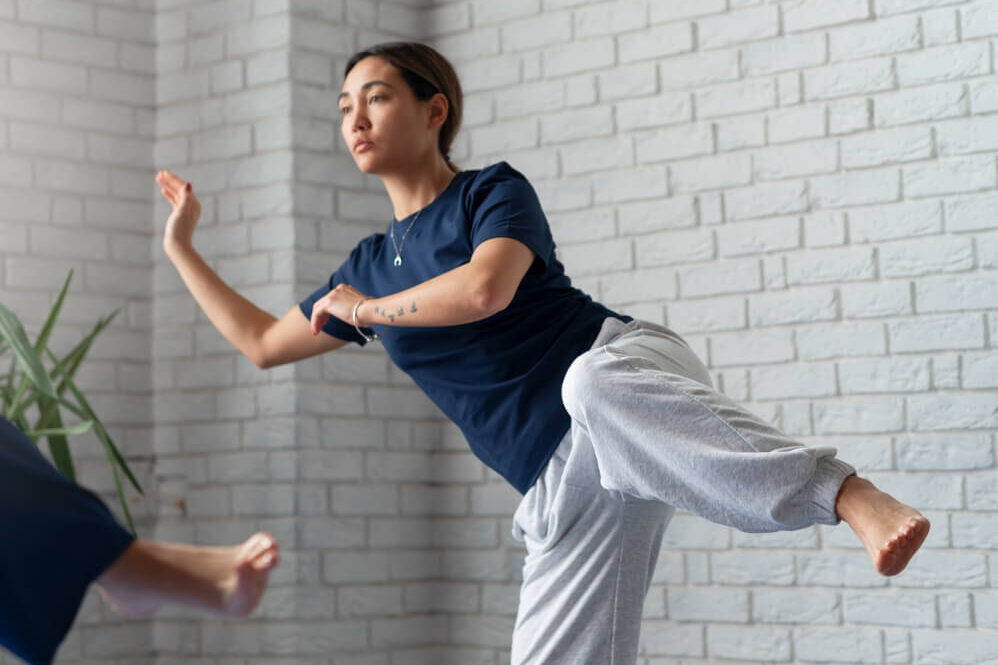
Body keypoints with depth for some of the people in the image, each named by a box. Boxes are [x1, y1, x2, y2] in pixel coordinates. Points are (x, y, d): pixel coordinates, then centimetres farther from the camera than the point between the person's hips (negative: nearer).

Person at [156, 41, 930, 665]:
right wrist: (182, 248, 35)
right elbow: (263, 342, 35)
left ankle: (857, 498, -58)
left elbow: (485, 289, -18)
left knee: (592, 386, -43)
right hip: (565, 484, 7)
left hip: (622, 366, -7)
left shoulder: (495, 192, 4)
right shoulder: (371, 264, 23)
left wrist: (364, 309, -2)